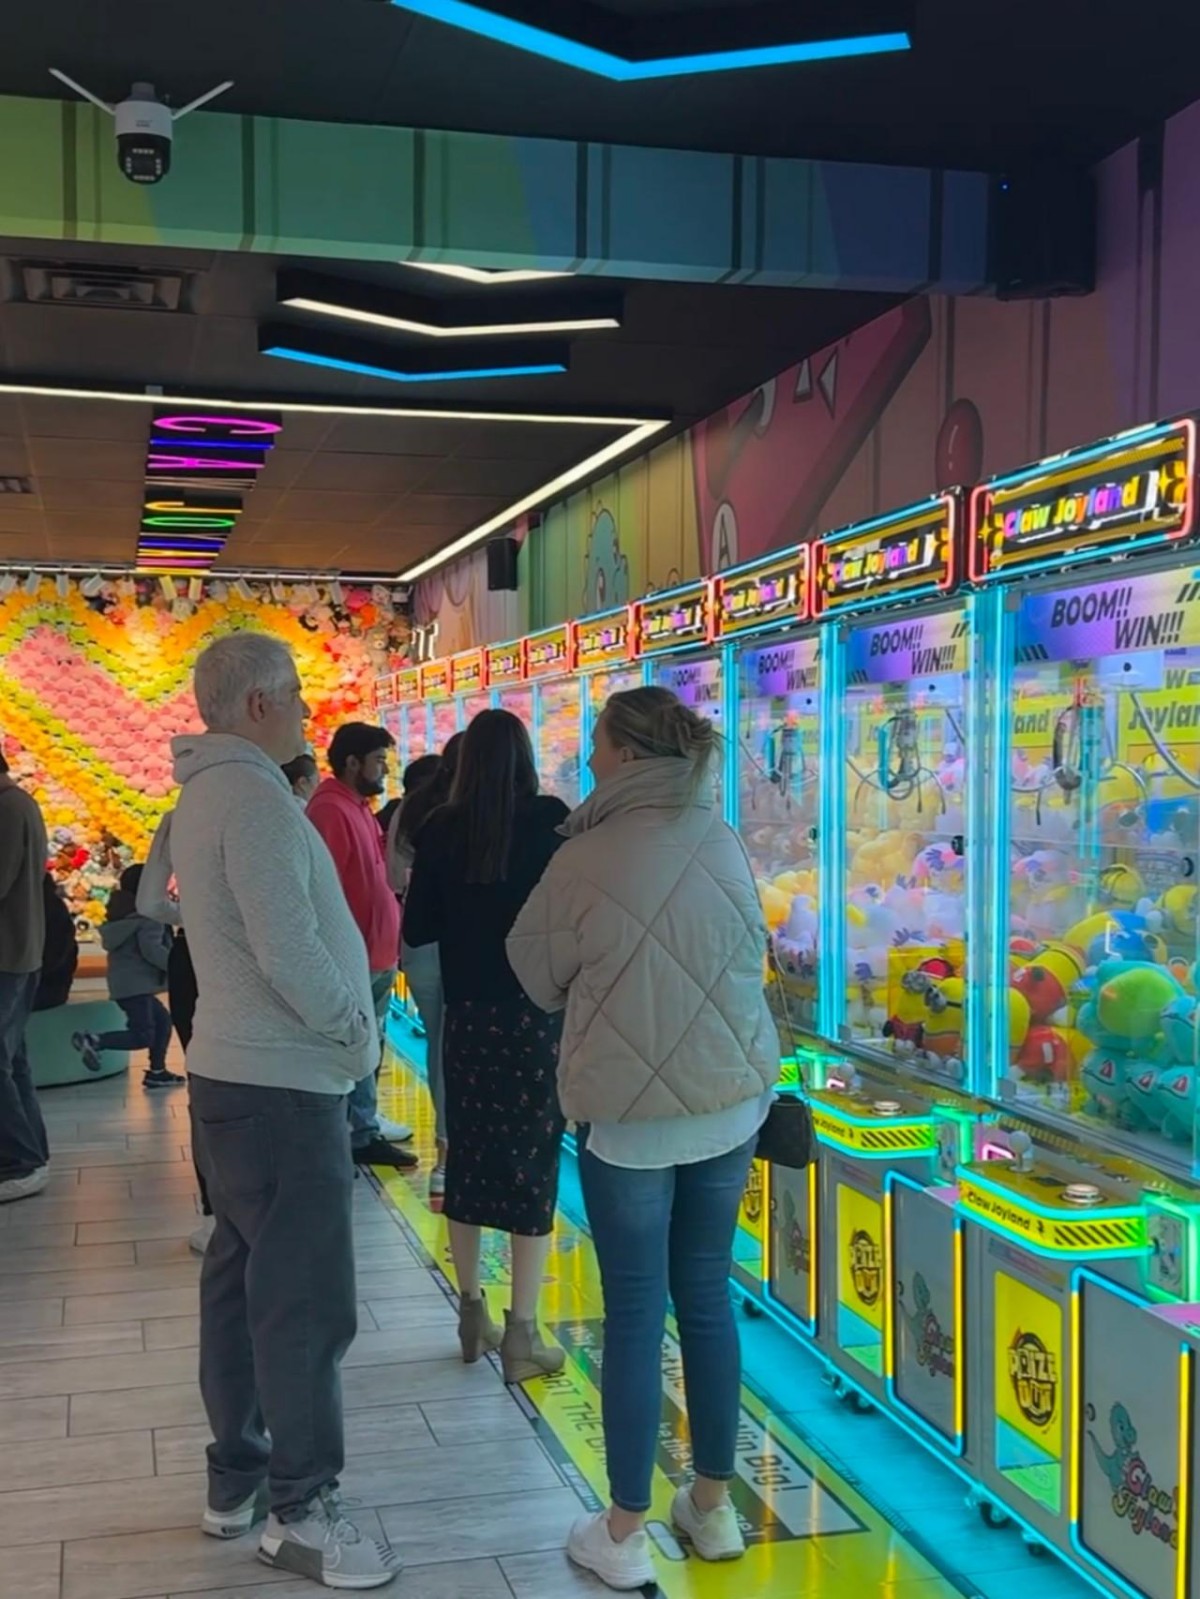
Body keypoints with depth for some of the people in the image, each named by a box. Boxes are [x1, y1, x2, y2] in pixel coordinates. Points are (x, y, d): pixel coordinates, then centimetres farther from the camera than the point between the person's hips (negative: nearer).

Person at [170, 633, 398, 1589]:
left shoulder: (203, 795, 13)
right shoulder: (255, 797, -19)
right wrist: (359, 1033, -9)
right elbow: (290, 951, -25)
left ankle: (236, 1476, 28)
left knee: (242, 1277, 17)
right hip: (284, 1084, -10)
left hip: (232, 1072, 10)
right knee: (306, 1302, -2)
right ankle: (301, 1510, 8)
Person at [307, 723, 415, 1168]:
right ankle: (360, 1136, 6)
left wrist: (390, 946, 15)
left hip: (376, 955, 10)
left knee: (370, 1049, 15)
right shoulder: (331, 810, -16)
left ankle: (365, 1130, 23)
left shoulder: (359, 807, 15)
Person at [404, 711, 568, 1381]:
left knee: (468, 1157, 14)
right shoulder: (550, 819, -9)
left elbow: (418, 929, 1)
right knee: (533, 1163, 2)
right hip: (536, 1014, -3)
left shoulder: (442, 829, -2)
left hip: (468, 1016, 3)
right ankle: (521, 1333, 4)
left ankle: (472, 1312, 26)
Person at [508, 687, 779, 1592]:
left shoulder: (587, 860, -15)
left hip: (629, 1114, -4)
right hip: (731, 1099, 5)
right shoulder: (722, 840, -1)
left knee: (636, 1314, 5)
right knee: (708, 1295, 15)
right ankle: (714, 1506, 28)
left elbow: (540, 978, 0)